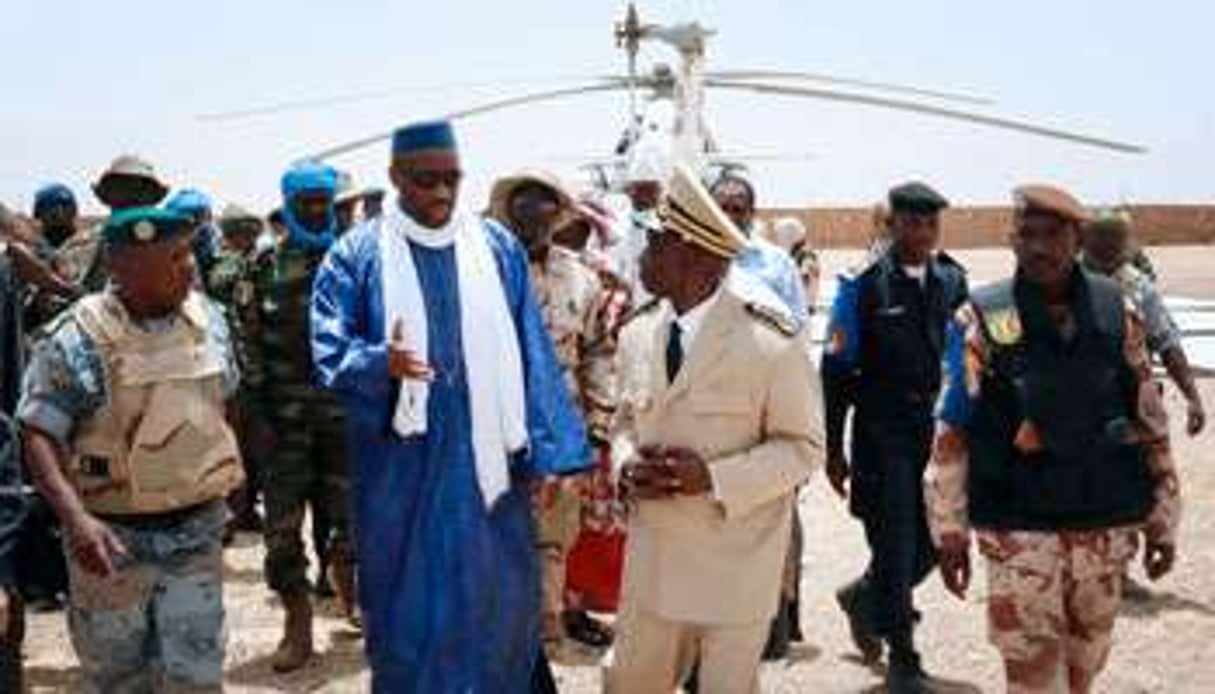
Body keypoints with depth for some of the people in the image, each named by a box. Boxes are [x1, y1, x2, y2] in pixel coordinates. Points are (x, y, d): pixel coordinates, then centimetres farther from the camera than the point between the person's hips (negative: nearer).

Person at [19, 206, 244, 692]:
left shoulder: (208, 319, 0)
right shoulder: (76, 338, -15)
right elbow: (38, 435, -16)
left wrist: (226, 475, 15)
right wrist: (75, 518, -30)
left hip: (197, 533, 3)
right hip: (113, 540, -3)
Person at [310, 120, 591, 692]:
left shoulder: (498, 247, 4)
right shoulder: (358, 255, -2)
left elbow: (532, 356, 4)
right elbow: (330, 353, -6)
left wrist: (552, 450, -1)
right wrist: (381, 363, -27)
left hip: (489, 461, 2)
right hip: (402, 467, -2)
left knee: (501, 602, 10)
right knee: (408, 607, 7)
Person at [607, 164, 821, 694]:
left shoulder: (769, 339, -13)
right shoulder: (637, 337, 4)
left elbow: (802, 446, -7)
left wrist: (713, 476, -21)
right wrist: (628, 467, -7)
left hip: (736, 566, -4)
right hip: (652, 557, 5)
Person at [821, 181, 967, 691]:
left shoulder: (953, 282, 7)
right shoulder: (864, 285, -6)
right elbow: (837, 370, -5)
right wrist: (833, 449, -6)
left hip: (938, 432, 5)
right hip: (883, 435, -4)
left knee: (933, 542, 9)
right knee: (895, 547, 0)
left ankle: (865, 598, 38)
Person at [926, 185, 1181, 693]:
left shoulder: (1116, 311, 2)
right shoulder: (982, 318, -6)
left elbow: (1151, 423, 8)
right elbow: (951, 431, -3)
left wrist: (1162, 521, 9)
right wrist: (949, 530, -3)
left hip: (1108, 526, 3)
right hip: (1018, 530, -3)